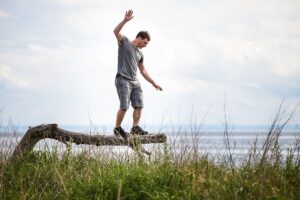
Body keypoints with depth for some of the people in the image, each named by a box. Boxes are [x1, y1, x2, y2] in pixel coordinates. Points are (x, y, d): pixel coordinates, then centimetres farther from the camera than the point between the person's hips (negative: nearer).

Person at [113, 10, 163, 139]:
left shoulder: (140, 54, 22)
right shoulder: (124, 42, 4)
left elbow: (143, 71, 28)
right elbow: (116, 31, -14)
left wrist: (154, 83, 28)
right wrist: (125, 21, -26)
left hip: (134, 82, 7)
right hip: (123, 80, -7)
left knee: (139, 105, -2)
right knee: (124, 106, -11)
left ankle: (135, 128, 1)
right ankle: (117, 128, 1)